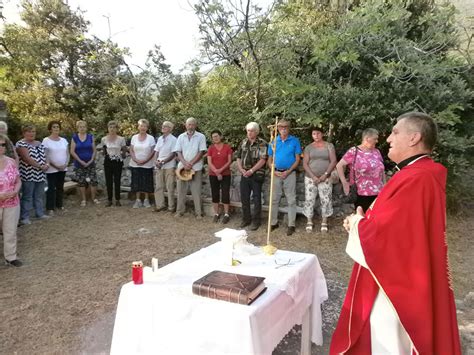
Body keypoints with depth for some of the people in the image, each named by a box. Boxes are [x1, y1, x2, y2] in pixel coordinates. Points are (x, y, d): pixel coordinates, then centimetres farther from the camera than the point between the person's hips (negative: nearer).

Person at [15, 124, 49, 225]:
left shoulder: (39, 143, 15)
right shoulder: (21, 144, -8)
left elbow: (44, 155, 17)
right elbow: (27, 158, -17)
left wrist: (46, 165, -4)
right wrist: (40, 166, -16)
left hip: (40, 175, 7)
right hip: (28, 175, -7)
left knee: (40, 195, 13)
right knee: (27, 196, -2)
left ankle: (40, 213, 23)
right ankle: (24, 217, 5)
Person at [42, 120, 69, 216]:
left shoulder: (64, 140, 8)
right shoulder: (46, 140, -7)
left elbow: (67, 153, 10)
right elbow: (45, 156, -10)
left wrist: (66, 164, -6)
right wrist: (54, 165, -15)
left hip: (63, 168, 5)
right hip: (51, 169, -5)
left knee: (60, 187, 13)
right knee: (51, 188, -3)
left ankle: (59, 205, 24)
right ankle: (50, 208, 3)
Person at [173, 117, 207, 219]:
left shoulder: (201, 137, 0)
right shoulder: (181, 137, 8)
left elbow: (201, 152, -6)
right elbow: (178, 152, 4)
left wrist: (191, 163, -13)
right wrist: (185, 163, -12)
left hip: (196, 167, -3)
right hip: (182, 166, 3)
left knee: (196, 191, 1)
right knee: (181, 189, 7)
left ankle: (198, 212, 8)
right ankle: (180, 211, 18)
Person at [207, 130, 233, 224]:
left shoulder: (227, 147, -2)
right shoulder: (211, 148, 2)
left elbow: (229, 161, -5)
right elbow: (209, 162, -3)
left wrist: (221, 170, -16)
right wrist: (216, 172, -14)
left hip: (225, 174, -2)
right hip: (213, 175, 2)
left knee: (225, 194, -1)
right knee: (215, 194, 7)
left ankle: (226, 214, 8)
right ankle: (216, 214, 17)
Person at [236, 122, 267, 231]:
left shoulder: (262, 143, -6)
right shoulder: (243, 143, 11)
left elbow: (262, 160, -13)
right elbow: (238, 158, 13)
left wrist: (251, 170, -17)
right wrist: (241, 169, -2)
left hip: (257, 175, -5)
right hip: (245, 175, 5)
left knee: (256, 199, 2)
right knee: (244, 198, 10)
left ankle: (256, 221, 12)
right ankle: (246, 219, 23)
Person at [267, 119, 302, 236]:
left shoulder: (295, 141, 0)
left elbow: (297, 159, -1)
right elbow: (270, 159, 10)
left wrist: (288, 172, -12)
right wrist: (274, 171, -6)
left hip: (290, 173, -3)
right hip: (276, 173, 3)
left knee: (291, 200, 0)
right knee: (274, 199, 7)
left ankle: (291, 225, 6)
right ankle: (273, 222, 18)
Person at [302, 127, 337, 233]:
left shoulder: (329, 146, 3)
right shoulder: (309, 147, 5)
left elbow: (333, 161, -3)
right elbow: (305, 163, 0)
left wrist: (325, 174, -12)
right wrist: (313, 176, -11)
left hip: (325, 178, -1)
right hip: (310, 178, 1)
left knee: (326, 200, 1)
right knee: (309, 199, 2)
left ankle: (324, 222, 13)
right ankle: (309, 221, 14)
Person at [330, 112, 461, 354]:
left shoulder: (414, 179, -28)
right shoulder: (421, 174, 8)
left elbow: (378, 234, -31)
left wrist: (357, 222, -9)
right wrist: (362, 222, 0)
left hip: (393, 287, -10)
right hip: (403, 281, 10)